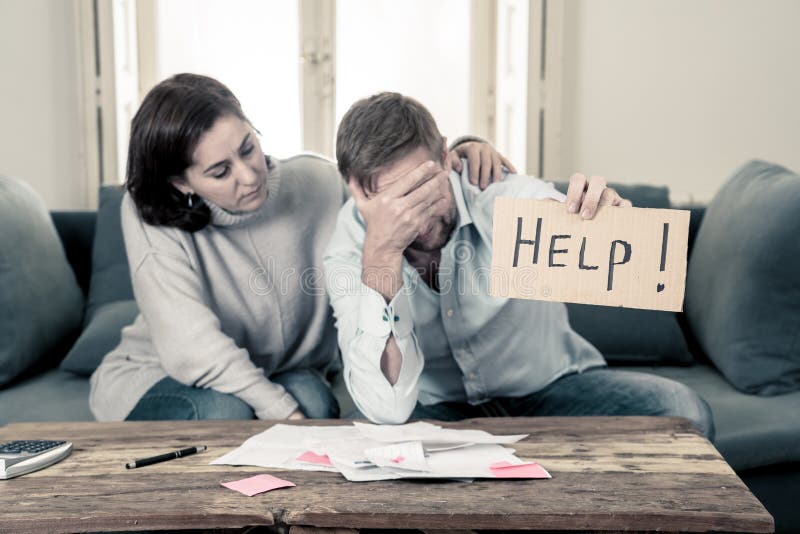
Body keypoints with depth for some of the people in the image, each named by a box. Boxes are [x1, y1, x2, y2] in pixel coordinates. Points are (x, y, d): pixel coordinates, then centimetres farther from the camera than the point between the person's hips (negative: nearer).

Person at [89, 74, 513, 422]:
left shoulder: (314, 183, -12)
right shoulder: (149, 216, -21)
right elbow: (192, 343, -30)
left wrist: (454, 157, -19)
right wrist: (283, 413, -37)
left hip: (283, 375, 3)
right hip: (156, 377, -2)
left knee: (312, 398, -31)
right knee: (223, 411, -35)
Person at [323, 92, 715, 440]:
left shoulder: (515, 199, -18)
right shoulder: (349, 254, -18)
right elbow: (387, 407, -32)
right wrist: (382, 250, -40)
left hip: (549, 389, 1)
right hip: (438, 409, 0)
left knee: (681, 411, -25)